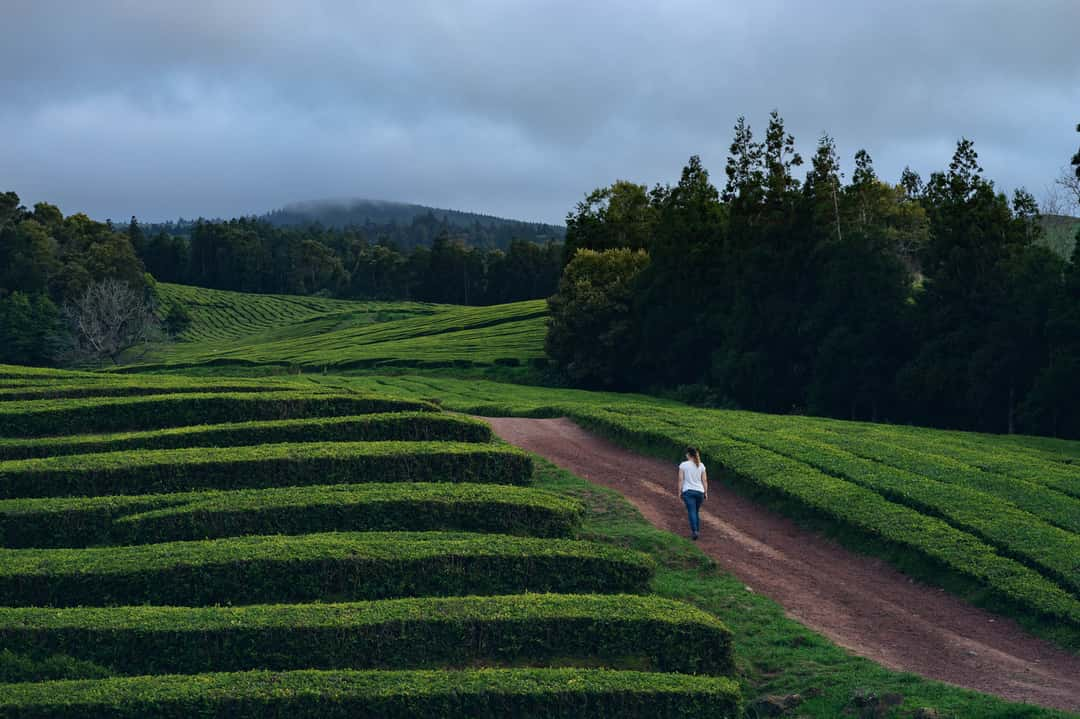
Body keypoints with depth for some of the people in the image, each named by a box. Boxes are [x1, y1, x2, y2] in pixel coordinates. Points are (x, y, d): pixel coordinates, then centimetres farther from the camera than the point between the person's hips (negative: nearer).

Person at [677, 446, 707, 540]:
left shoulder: (683, 465, -4)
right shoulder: (701, 465, 5)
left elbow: (680, 479, -5)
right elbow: (704, 480, 5)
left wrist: (679, 492, 2)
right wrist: (706, 492, 12)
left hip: (688, 491, -3)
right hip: (699, 491, 3)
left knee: (691, 512, -10)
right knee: (696, 511, 18)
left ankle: (694, 531, -24)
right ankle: (697, 530, 17)